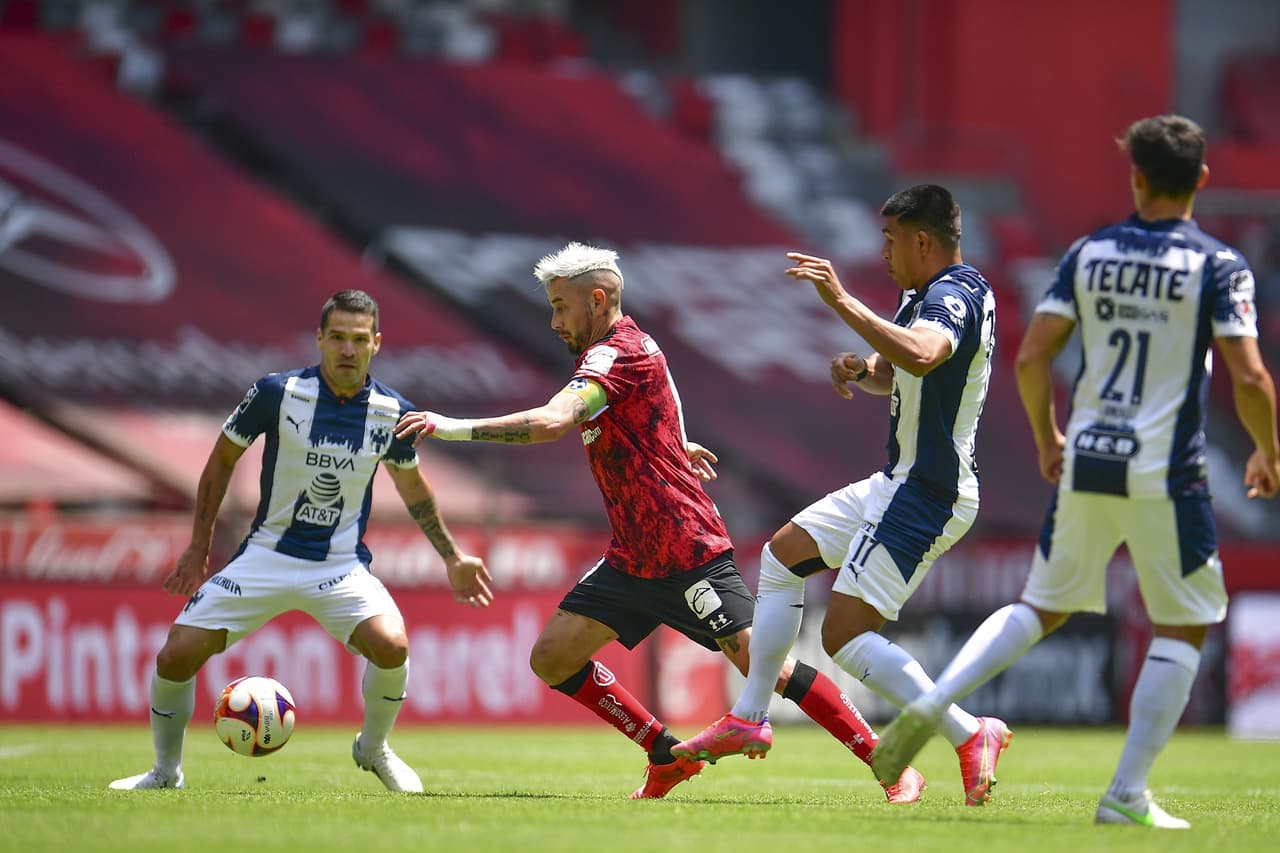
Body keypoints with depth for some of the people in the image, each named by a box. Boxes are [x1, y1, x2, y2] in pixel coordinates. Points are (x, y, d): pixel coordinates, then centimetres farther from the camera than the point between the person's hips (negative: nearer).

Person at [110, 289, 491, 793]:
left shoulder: (392, 412, -5)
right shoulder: (277, 392, -12)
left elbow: (412, 486, 15)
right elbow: (222, 459, 3)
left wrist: (452, 558, 18)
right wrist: (198, 549, 6)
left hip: (341, 567, 0)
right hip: (266, 557, 0)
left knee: (392, 645, -27)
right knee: (177, 656, -11)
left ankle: (374, 748, 4)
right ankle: (166, 772, 15)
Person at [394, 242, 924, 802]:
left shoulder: (615, 355, -17)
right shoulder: (633, 344, 12)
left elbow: (553, 421, -33)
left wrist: (455, 428, -33)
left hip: (688, 554, -10)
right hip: (632, 560, 10)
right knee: (551, 657, 2)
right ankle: (668, 757, 11)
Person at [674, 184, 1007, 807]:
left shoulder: (954, 297, -20)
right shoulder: (927, 294, 13)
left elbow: (919, 356, -43)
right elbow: (895, 375, 25)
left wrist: (843, 301, -41)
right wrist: (861, 368, 2)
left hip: (926, 498, -11)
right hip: (898, 483, 11)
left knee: (845, 636, -15)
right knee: (782, 556, 20)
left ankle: (970, 737, -17)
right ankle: (749, 719, 25)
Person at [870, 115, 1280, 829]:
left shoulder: (1089, 254, 4)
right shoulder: (1218, 266, -6)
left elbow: (1032, 357, 3)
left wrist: (1047, 439, 19)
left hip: (1085, 467, 4)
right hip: (1166, 475, -4)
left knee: (1043, 608, 19)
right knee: (1184, 628, 10)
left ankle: (931, 707, 1)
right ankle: (1127, 796, 3)